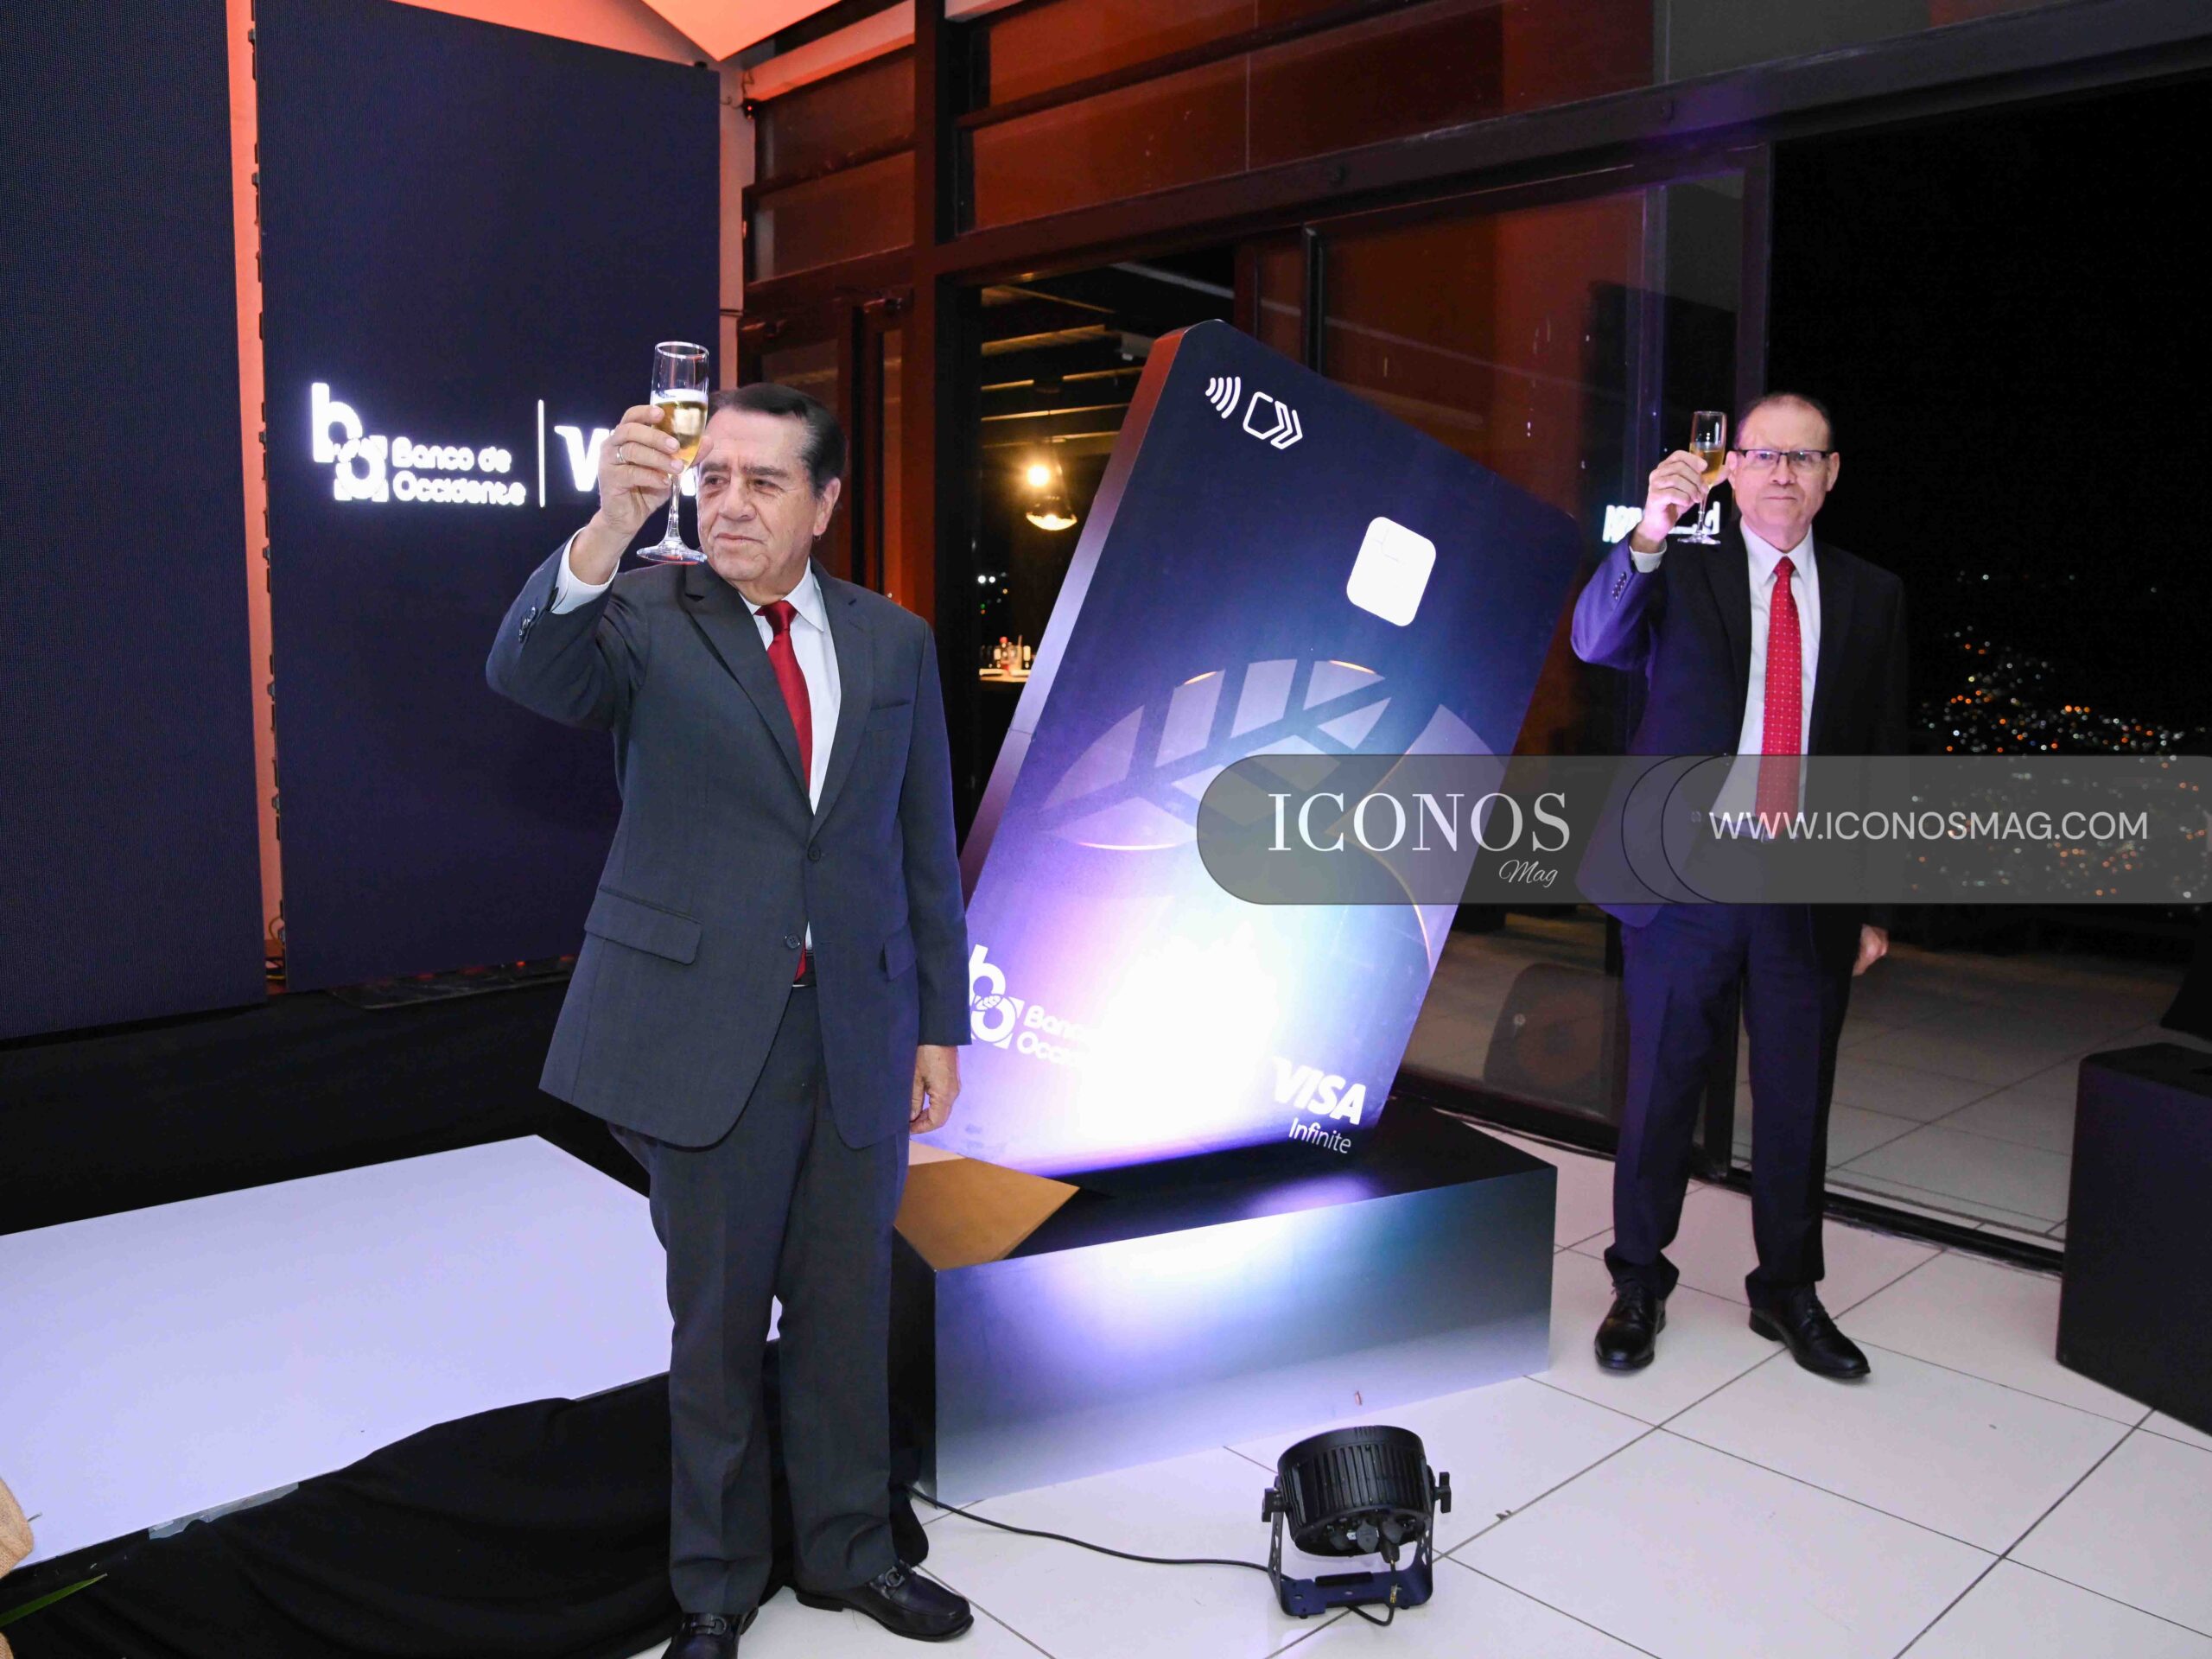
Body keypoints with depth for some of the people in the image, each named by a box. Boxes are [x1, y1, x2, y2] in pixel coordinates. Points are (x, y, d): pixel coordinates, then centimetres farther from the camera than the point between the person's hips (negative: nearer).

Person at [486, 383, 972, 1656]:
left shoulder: (893, 640, 6)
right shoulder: (645, 614, -3)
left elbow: (926, 846, 8)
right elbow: (526, 674, -25)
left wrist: (941, 1025, 6)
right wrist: (609, 527, -41)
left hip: (861, 1028, 3)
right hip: (707, 1025, -2)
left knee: (849, 1310, 16)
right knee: (718, 1321, 12)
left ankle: (849, 1552, 38)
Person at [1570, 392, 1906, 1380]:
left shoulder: (1871, 596, 10)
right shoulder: (1677, 573, 2)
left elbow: (1884, 753, 11)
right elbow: (1595, 642, -18)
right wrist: (1650, 530, -34)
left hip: (1812, 891, 3)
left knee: (1797, 1099, 12)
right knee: (1661, 1088, 8)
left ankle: (1788, 1290, 30)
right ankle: (1638, 1283, 25)